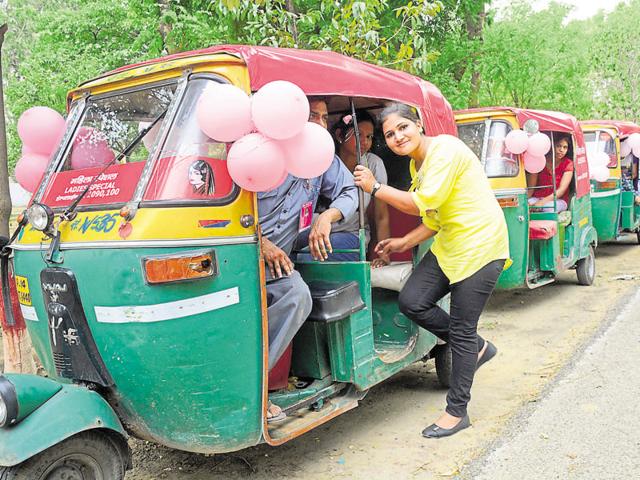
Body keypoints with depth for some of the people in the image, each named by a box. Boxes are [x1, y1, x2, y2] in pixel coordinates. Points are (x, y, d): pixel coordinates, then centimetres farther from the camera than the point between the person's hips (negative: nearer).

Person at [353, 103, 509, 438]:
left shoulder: (445, 150, -17)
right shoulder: (417, 164, 11)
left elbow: (424, 204, -25)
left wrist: (375, 188, -16)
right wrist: (405, 242, 7)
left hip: (480, 246, -9)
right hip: (449, 245, 9)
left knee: (461, 330, -3)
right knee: (411, 301, -3)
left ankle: (457, 411, 14)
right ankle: (476, 348, 18)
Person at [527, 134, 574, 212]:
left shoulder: (568, 164, -1)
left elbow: (562, 190, -12)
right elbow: (531, 188, 0)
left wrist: (543, 201, -28)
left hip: (558, 200, -1)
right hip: (537, 197, 1)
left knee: (548, 207, -37)